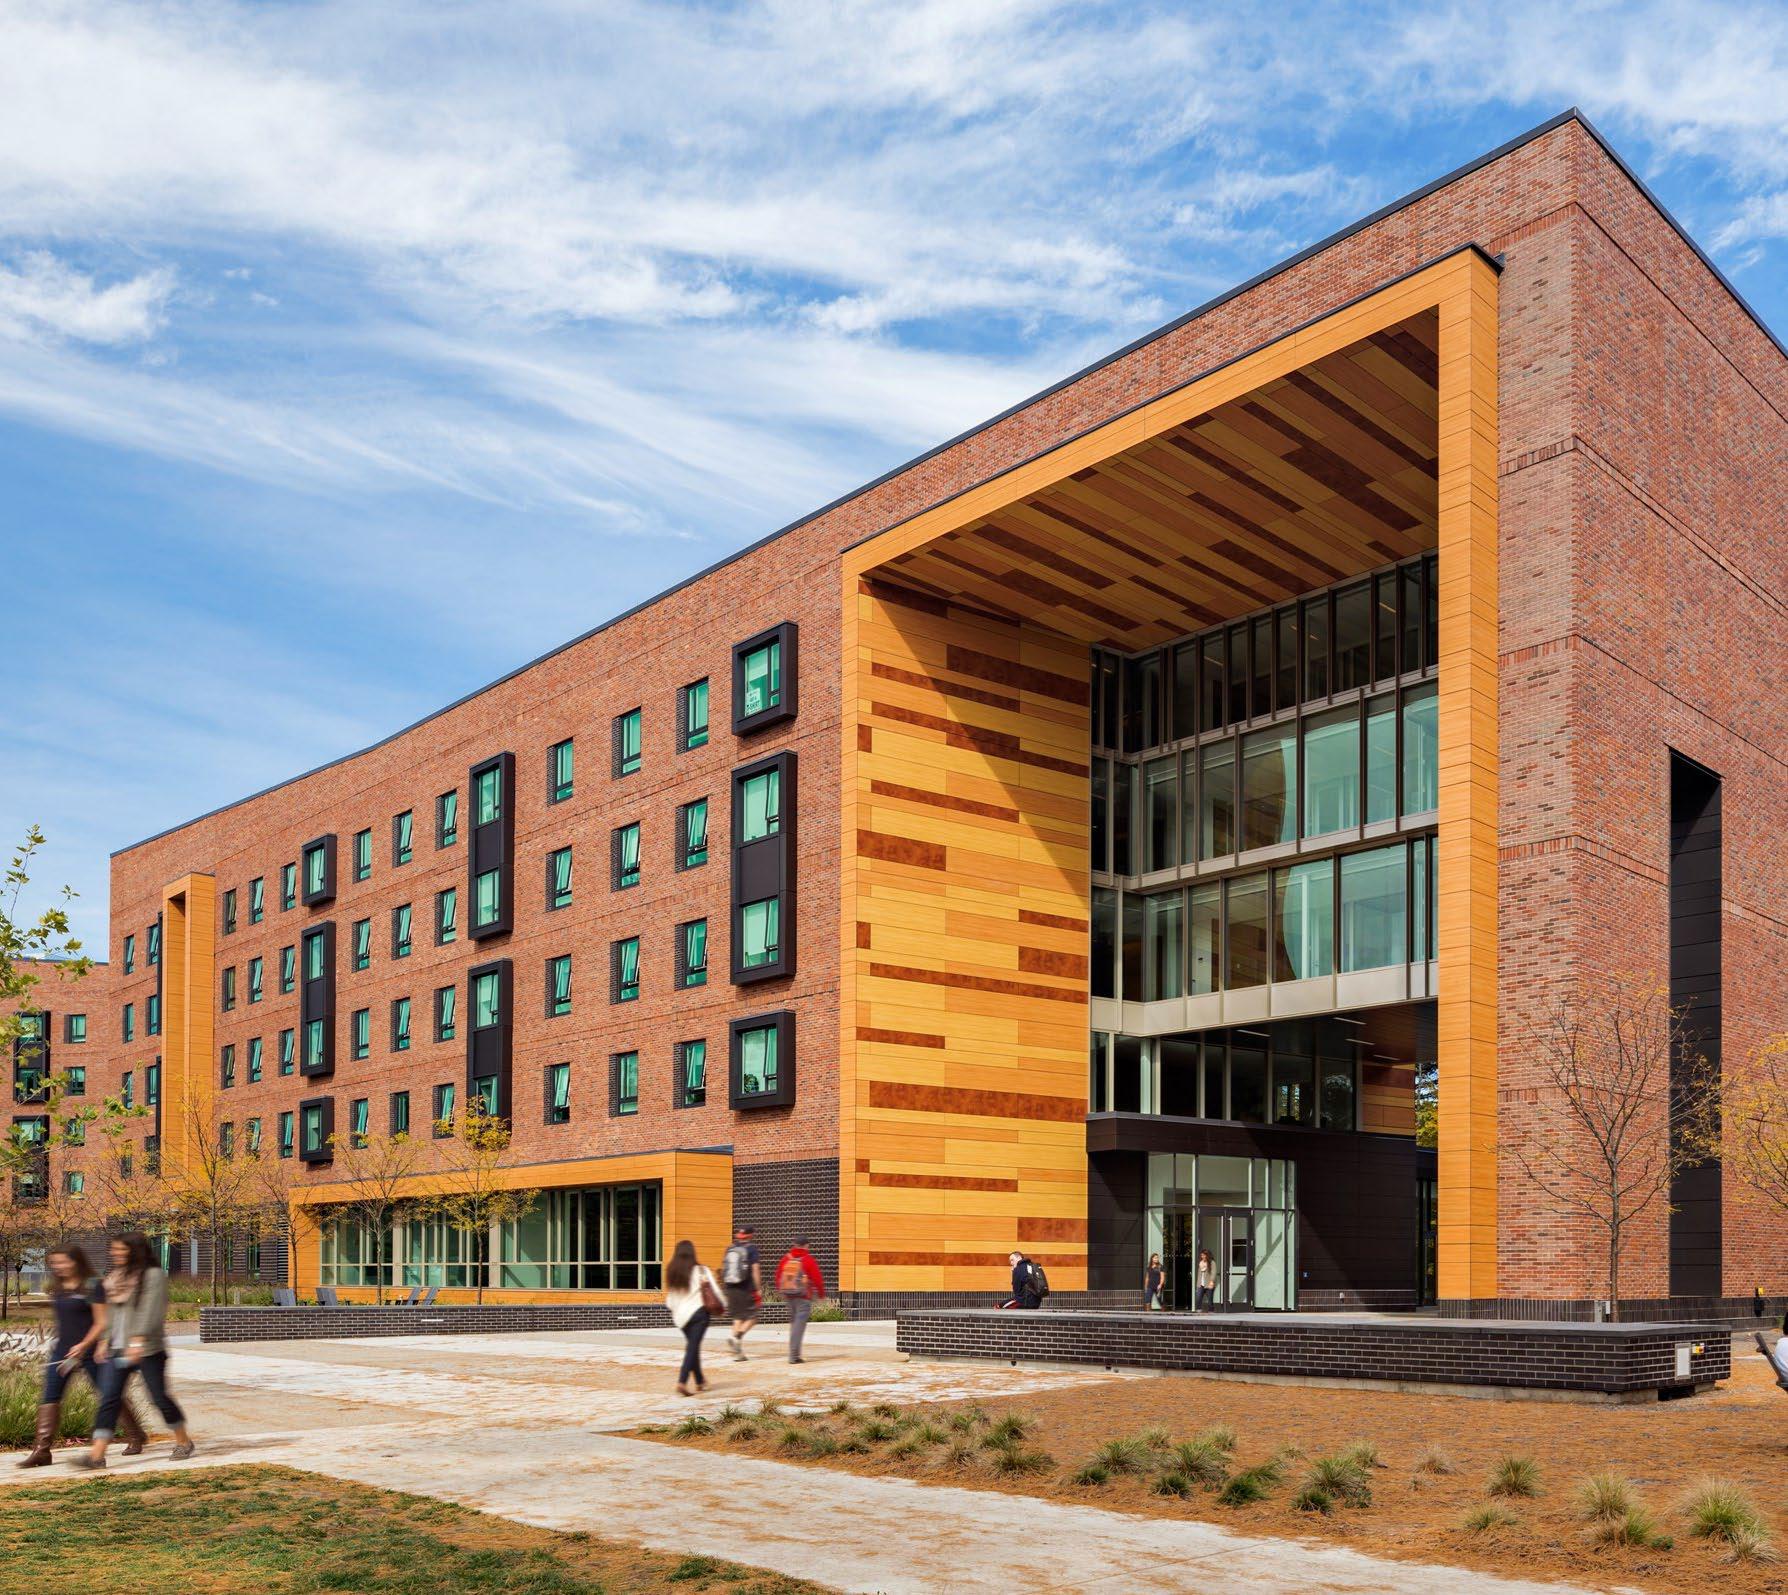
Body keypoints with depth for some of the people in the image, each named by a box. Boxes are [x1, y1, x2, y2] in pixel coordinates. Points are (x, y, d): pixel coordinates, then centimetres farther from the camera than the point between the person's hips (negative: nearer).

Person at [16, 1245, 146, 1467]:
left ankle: (135, 1438, 19)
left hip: (89, 1350, -6)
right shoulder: (56, 1289, 10)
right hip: (62, 1350, 6)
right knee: (50, 1397, -5)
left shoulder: (92, 1287, -10)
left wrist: (84, 1345, -23)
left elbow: (102, 1322, -13)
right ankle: (42, 1450, -6)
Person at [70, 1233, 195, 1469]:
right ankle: (97, 1454, -9)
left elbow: (151, 1311, -18)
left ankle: (183, 1441, 17)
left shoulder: (153, 1276, -8)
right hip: (117, 1349, 7)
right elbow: (111, 1313, 21)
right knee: (109, 1398, -4)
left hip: (147, 1350, -7)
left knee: (159, 1396, -1)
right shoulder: (114, 1277, 17)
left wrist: (138, 1341, -26)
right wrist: (105, 1341, 14)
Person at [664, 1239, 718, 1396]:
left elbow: (670, 1297, 8)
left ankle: (700, 1381, 27)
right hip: (699, 1312, -5)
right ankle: (682, 1382, -17)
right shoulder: (700, 1271, -9)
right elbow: (715, 1292, -6)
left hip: (681, 1314, 5)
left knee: (692, 1346, 18)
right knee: (693, 1347, -5)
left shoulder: (671, 1272, 2)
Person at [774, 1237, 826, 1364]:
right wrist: (821, 1294, 7)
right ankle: (794, 1355, -14)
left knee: (793, 1323, 18)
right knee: (799, 1324, -7)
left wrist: (780, 1292, 27)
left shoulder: (786, 1258, 6)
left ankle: (794, 1352, 22)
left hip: (788, 1296, 5)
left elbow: (778, 1276, 12)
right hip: (803, 1296, -5)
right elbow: (817, 1278, -7)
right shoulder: (808, 1259, -8)